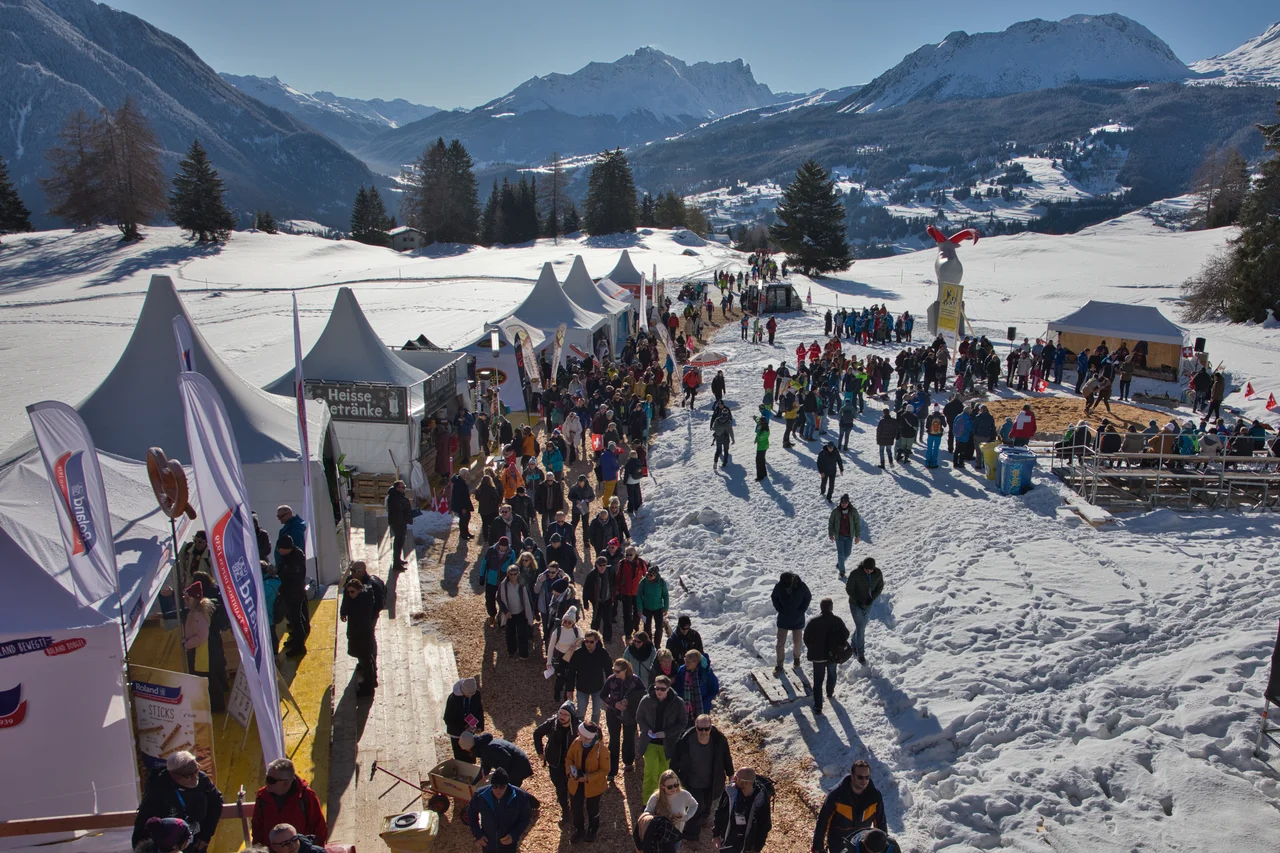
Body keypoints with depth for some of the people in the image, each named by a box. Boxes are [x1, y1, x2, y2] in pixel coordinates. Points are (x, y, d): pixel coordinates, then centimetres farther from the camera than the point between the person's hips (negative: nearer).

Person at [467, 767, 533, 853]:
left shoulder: (519, 796, -25)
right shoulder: (480, 796, -22)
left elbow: (526, 817, -9)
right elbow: (471, 814, -2)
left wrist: (515, 835, -20)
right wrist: (478, 834, -7)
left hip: (508, 846, -1)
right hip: (488, 843, 1)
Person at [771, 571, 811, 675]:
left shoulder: (801, 586, -22)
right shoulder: (778, 586, -20)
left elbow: (808, 598, -4)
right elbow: (774, 598, 0)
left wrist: (801, 611, -10)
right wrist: (780, 610, -10)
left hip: (798, 619, 0)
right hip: (783, 619, 0)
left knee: (797, 642, 14)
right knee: (780, 643, 2)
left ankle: (796, 658, 40)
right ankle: (779, 664, 14)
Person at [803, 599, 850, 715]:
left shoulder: (813, 621, -11)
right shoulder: (837, 621, -9)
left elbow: (806, 638, -5)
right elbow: (845, 635, -3)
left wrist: (812, 649, 11)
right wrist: (838, 647, 12)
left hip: (817, 656, -1)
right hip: (833, 655, 2)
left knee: (818, 681, 3)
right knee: (831, 674, 29)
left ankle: (817, 706, -1)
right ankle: (830, 693, 50)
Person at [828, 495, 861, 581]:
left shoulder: (853, 511, -10)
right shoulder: (836, 511, -12)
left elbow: (857, 523, -3)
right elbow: (830, 522, -3)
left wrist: (857, 536, -4)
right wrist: (831, 534, -5)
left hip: (849, 536, 1)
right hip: (839, 536, -1)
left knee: (847, 553, 9)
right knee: (840, 553, 0)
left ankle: (839, 563, 40)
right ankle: (841, 571, 18)